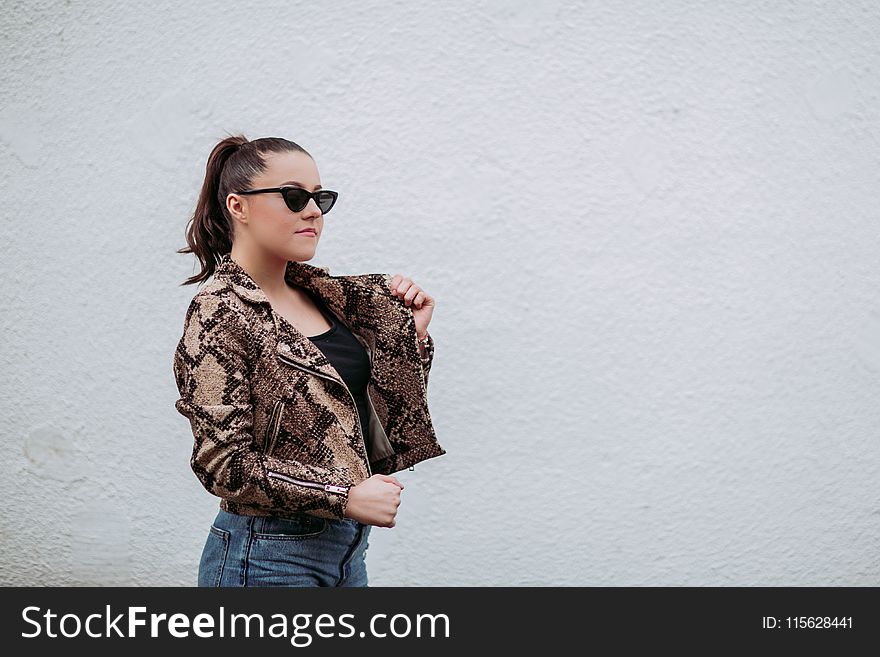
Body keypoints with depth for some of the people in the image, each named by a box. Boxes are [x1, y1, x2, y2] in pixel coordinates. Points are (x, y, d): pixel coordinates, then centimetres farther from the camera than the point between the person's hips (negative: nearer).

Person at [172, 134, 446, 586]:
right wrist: (345, 496, -22)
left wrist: (411, 334, 0)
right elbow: (222, 462, -19)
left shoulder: (322, 292, 7)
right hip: (268, 558, -7)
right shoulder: (219, 315, -13)